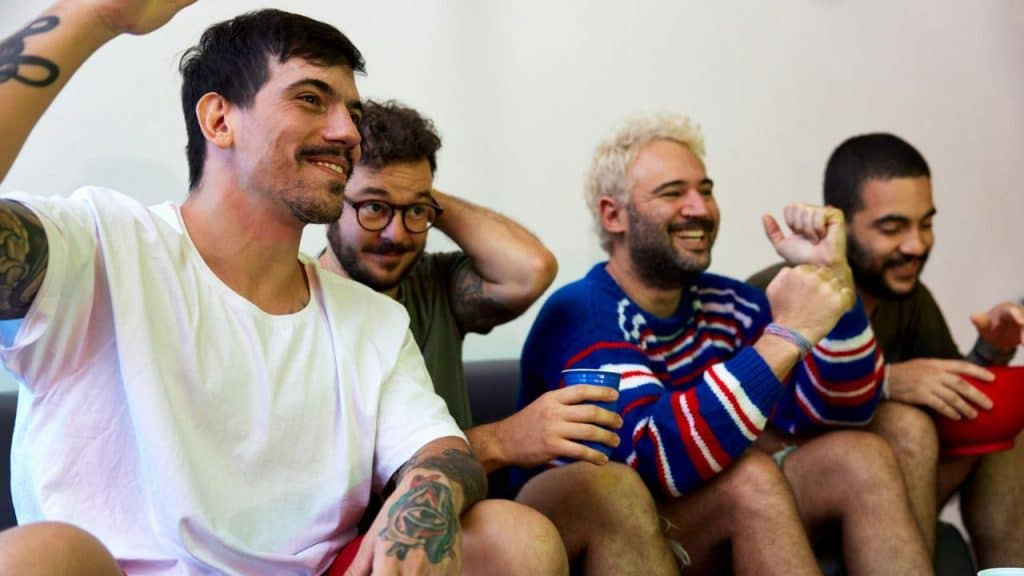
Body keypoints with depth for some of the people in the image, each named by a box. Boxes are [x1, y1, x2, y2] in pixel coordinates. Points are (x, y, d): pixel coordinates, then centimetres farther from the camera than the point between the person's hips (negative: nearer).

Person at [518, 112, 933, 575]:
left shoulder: (724, 304, 2)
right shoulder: (581, 315, -18)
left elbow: (842, 411, -2)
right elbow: (662, 458, -33)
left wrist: (833, 276, -14)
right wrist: (786, 335, -33)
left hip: (718, 533, 7)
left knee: (862, 459, -11)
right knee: (750, 476, -30)